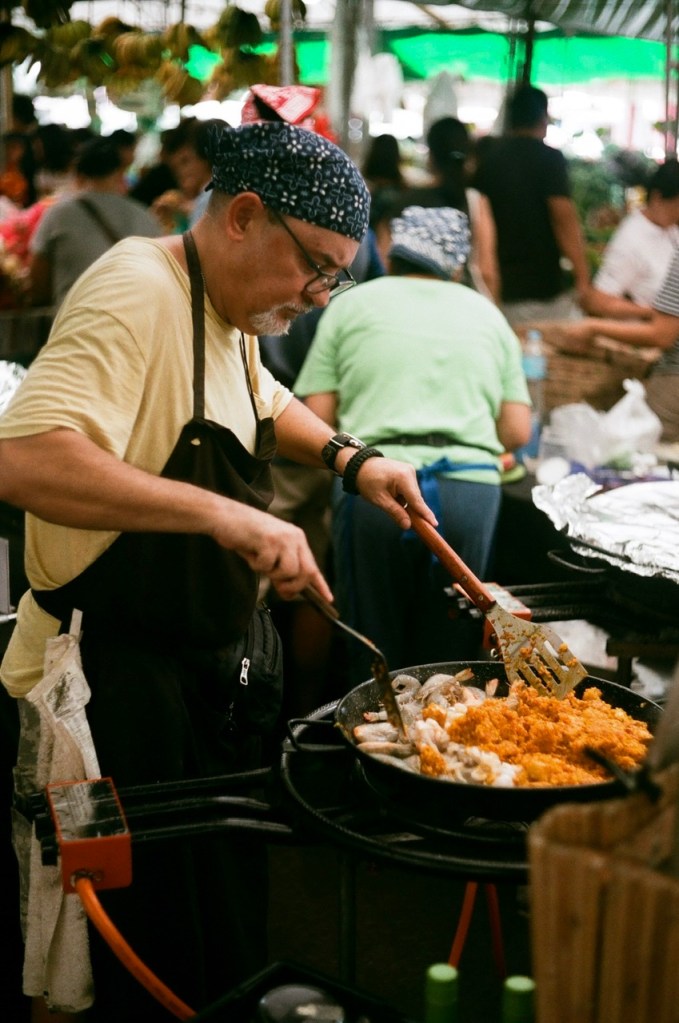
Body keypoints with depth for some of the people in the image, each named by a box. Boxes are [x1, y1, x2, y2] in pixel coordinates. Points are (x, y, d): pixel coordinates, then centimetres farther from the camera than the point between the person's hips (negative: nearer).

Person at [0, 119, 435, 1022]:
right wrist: (221, 512, -41)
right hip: (111, 689, -9)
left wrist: (348, 457, 13)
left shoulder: (229, 309, 9)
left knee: (232, 925, 19)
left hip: (202, 672, 9)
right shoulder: (136, 293, -22)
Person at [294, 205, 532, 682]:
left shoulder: (353, 303, 12)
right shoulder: (486, 312, 19)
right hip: (473, 484, 2)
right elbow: (517, 431, 13)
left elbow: (316, 417, 4)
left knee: (374, 655, 10)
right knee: (450, 656, 12)